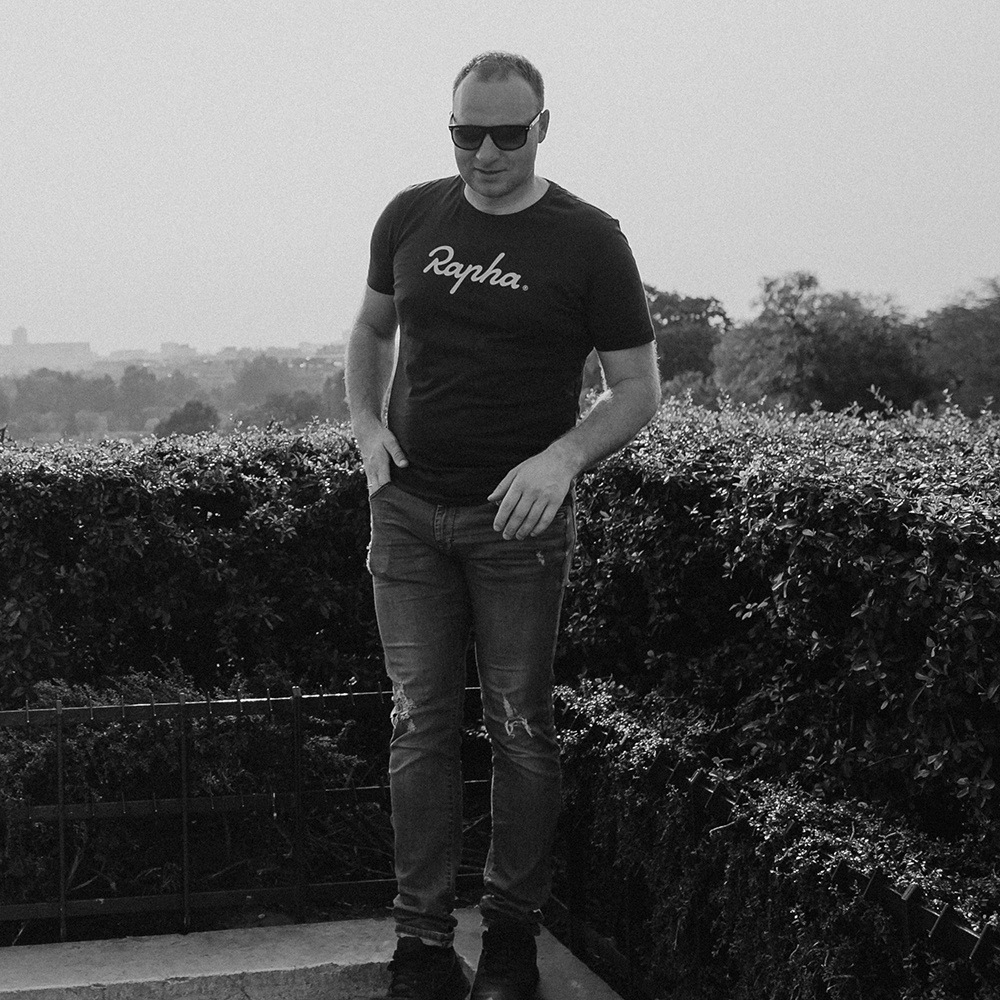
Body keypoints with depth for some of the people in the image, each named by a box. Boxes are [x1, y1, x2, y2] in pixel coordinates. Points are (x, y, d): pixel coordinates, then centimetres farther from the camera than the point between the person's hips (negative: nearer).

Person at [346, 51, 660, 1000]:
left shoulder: (588, 241, -6)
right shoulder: (410, 217, 5)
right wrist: (366, 425, 3)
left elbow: (638, 387, -3)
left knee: (519, 727, 5)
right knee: (420, 724, 5)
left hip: (519, 521, -3)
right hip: (408, 511, 3)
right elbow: (371, 330, 21)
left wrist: (562, 457, -20)